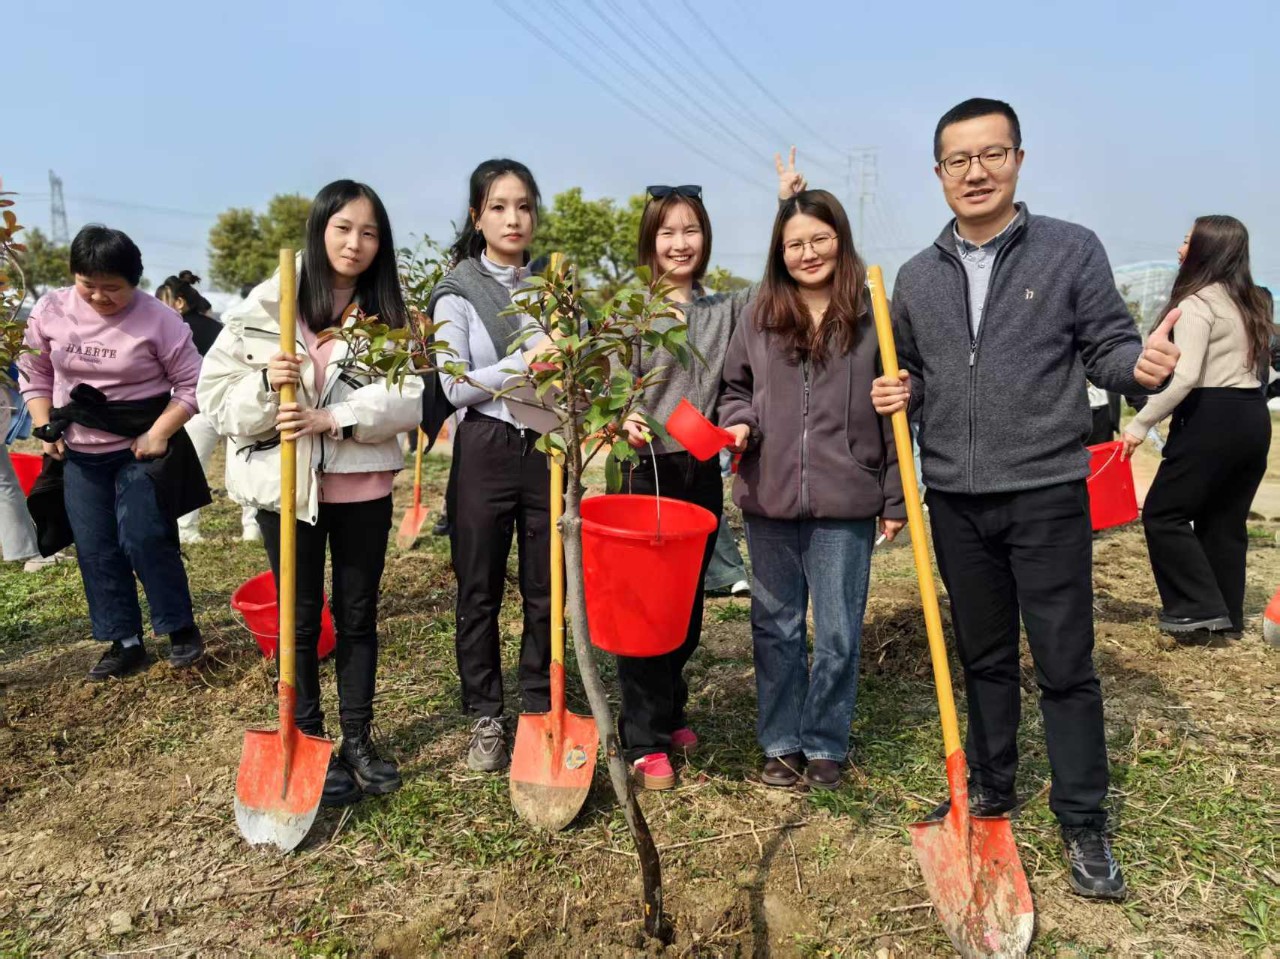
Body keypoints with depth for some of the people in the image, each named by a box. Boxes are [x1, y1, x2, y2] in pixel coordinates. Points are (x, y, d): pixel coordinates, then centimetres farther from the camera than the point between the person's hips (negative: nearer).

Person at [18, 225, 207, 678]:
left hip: (139, 450, -4)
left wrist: (158, 434, -17)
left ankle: (181, 628, 12)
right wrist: (44, 428, 2)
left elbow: (192, 385, -10)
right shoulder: (51, 310, -2)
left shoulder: (158, 319, -14)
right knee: (95, 551, 6)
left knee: (143, 540, -8)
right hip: (78, 454, 5)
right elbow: (33, 373, 11)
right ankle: (124, 642, 18)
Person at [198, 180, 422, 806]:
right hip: (285, 484, -2)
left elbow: (409, 398, -8)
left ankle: (358, 741, 26)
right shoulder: (268, 304, -2)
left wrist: (331, 417, -20)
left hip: (363, 486, 2)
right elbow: (215, 395, -3)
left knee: (358, 615, 12)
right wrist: (265, 384, -23)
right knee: (301, 619, 9)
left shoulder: (387, 313, 4)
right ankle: (310, 745, 24)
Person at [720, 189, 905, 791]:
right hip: (769, 500, 2)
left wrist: (896, 499, 0)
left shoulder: (872, 316, 0)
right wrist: (738, 423, -6)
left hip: (845, 502, -2)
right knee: (776, 627, 12)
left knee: (838, 633, 8)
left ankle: (825, 746, 26)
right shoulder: (758, 317, 6)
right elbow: (736, 389, 16)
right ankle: (781, 744, 28)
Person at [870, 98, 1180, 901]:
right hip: (957, 501, 4)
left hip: (1047, 494, -3)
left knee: (1065, 663, 3)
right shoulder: (917, 276, 9)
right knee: (983, 655, 16)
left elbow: (1108, 348, -2)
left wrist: (1143, 366, -24)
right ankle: (989, 789, 32)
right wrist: (903, 392, -4)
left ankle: (1084, 824, 19)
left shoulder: (1072, 250, -2)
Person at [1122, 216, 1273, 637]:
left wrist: (1140, 424, -17)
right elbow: (1256, 367, 18)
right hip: (1254, 418, 9)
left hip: (1212, 419, -9)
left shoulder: (1198, 302, -12)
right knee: (1225, 520, 14)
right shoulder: (1251, 302, 16)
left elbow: (1184, 378, -22)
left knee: (1163, 513, 0)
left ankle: (1200, 606, -2)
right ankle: (1228, 613, 20)